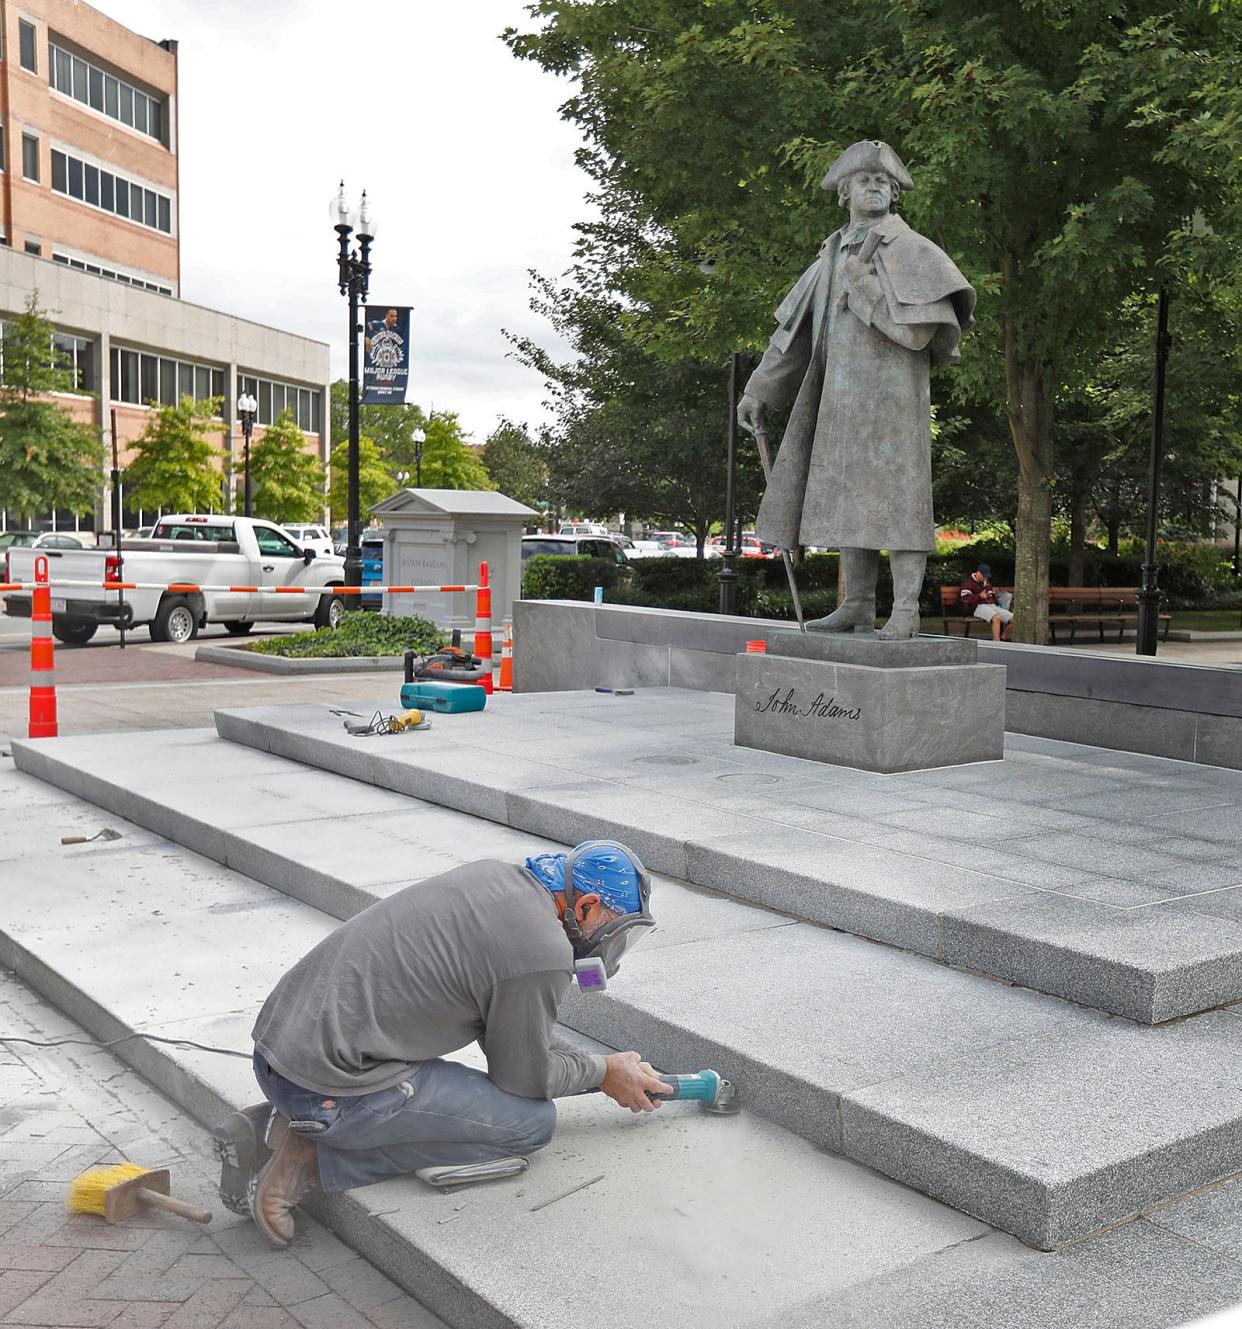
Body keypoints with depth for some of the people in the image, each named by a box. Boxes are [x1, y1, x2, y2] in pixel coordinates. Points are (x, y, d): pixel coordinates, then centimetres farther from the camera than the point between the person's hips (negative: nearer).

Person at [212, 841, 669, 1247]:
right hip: (328, 1089, -9)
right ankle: (318, 1158, -3)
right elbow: (524, 1076, -1)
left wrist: (611, 1067, 26)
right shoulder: (542, 952, -15)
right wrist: (604, 1072, 17)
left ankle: (268, 1127, 13)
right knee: (533, 1120, 1)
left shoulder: (495, 875, 12)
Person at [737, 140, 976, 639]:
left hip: (892, 390, -7)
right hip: (842, 397, 7)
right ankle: (858, 604, 12)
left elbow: (918, 331, -14)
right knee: (849, 499, 6)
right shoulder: (833, 257, 17)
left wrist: (863, 280, -14)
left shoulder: (912, 250, -2)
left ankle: (906, 610, -8)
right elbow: (792, 332, 18)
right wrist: (757, 390, 13)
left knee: (896, 495, -9)